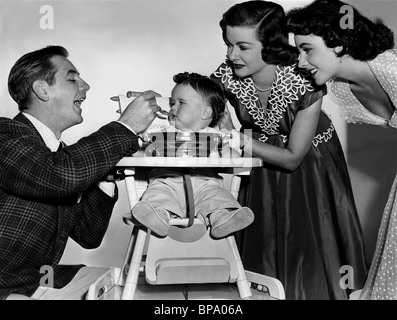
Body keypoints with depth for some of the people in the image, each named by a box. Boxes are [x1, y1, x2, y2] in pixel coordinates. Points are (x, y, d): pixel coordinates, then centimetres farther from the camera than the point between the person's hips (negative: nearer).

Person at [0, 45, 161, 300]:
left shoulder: (60, 153, 9)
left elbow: (87, 236, 7)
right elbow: (60, 175, -33)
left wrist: (104, 170, -5)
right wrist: (126, 126, -21)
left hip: (39, 279, 7)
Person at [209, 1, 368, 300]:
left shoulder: (304, 83, -30)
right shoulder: (225, 77, -20)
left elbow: (293, 158, -23)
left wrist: (245, 142, -33)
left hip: (309, 164, -3)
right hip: (261, 166, 3)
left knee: (309, 247, 3)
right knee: (263, 246, 7)